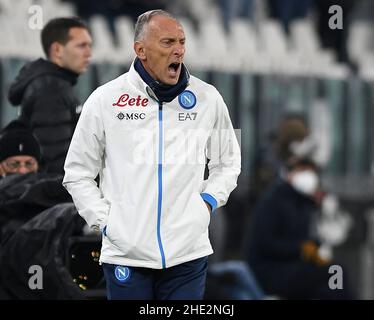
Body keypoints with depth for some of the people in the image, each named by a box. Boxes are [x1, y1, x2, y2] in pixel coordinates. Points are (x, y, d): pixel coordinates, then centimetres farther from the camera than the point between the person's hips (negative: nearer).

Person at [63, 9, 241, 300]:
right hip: (126, 253, -1)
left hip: (188, 254, 1)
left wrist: (209, 200, 4)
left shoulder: (207, 98, 5)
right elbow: (78, 173, 9)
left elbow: (228, 163, 20)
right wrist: (104, 220, 0)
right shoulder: (105, 99, 1)